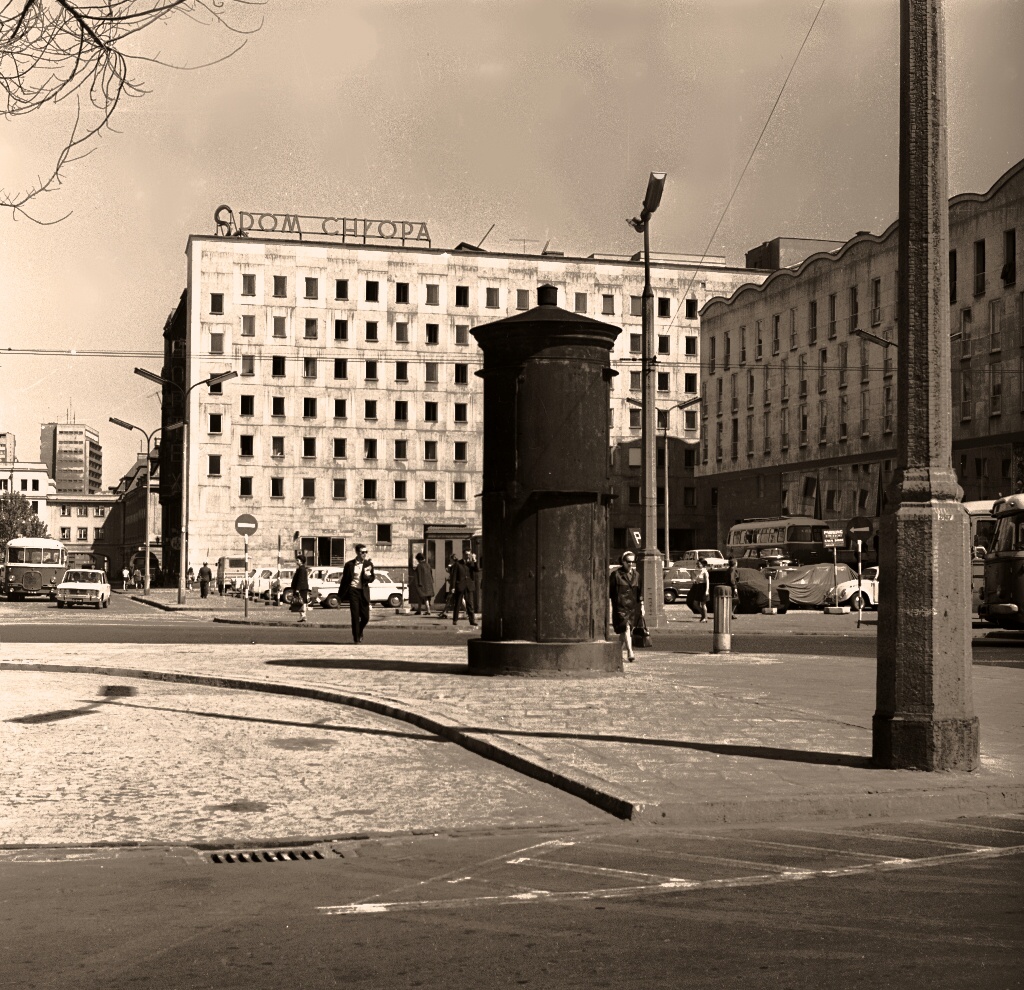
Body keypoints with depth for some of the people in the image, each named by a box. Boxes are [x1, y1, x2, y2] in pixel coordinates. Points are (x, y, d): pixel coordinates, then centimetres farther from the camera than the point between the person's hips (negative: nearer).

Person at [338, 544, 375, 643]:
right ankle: (356, 638, 8)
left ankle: (359, 632, 31)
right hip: (353, 591, -2)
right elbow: (344, 579, 5)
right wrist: (341, 594, 3)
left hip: (364, 593, 2)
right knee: (355, 616, -3)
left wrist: (368, 576, -19)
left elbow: (371, 579, 6)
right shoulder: (350, 564, -1)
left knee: (365, 617, 2)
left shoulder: (368, 564, 5)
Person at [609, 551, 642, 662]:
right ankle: (630, 653, -25)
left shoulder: (636, 575, 12)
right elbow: (609, 591, 0)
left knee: (624, 632, 11)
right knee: (626, 628, -18)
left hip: (633, 606, 5)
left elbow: (640, 591, 16)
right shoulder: (616, 574, -2)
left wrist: (642, 605, 11)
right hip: (620, 606, -5)